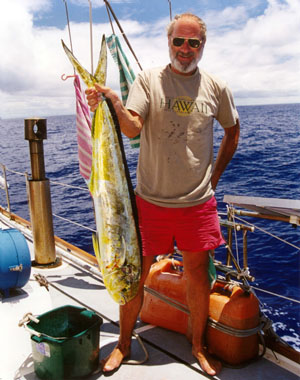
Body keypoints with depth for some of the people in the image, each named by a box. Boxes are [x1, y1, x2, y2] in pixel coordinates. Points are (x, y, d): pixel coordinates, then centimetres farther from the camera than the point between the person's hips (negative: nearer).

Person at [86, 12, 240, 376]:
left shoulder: (215, 87, 4)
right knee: (135, 272, 8)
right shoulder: (148, 80, -3)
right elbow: (132, 128, -18)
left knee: (198, 274, 10)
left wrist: (215, 175, 12)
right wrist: (114, 102, -38)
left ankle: (198, 345, 33)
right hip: (151, 199, -1)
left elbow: (232, 131, 18)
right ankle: (124, 343, 30)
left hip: (198, 201, 2)